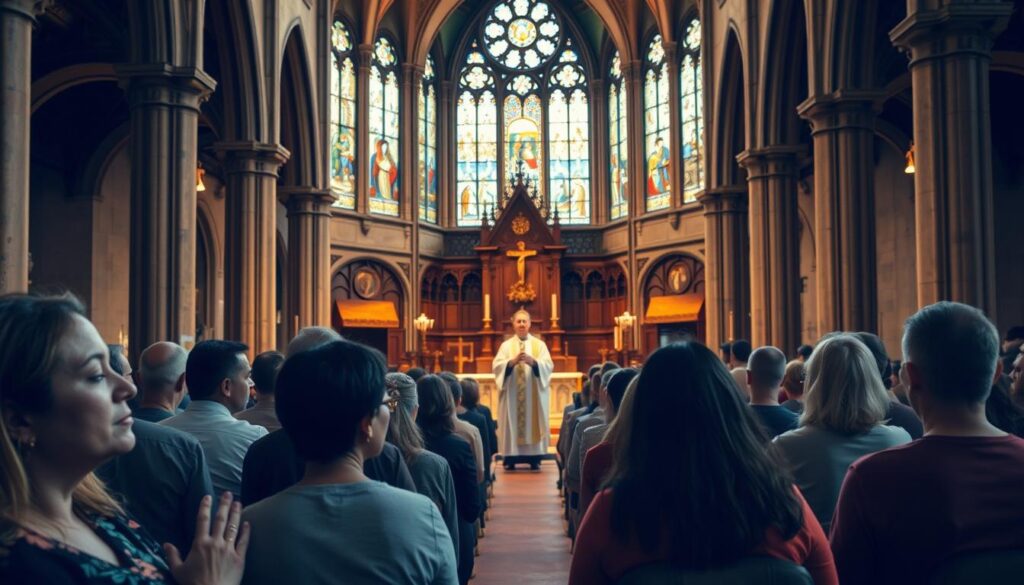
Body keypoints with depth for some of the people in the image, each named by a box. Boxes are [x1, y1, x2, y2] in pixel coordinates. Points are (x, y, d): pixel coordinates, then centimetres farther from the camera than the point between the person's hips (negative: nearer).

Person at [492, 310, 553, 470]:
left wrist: (532, 361, -23)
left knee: (534, 422, -1)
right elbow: (497, 365, -6)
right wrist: (513, 361, -23)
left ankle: (534, 458, 3)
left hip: (534, 394, 0)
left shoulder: (539, 345, 8)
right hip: (512, 394, 0)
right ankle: (510, 458, 1)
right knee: (512, 422, -3)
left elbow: (548, 366, -5)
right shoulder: (506, 345, 8)